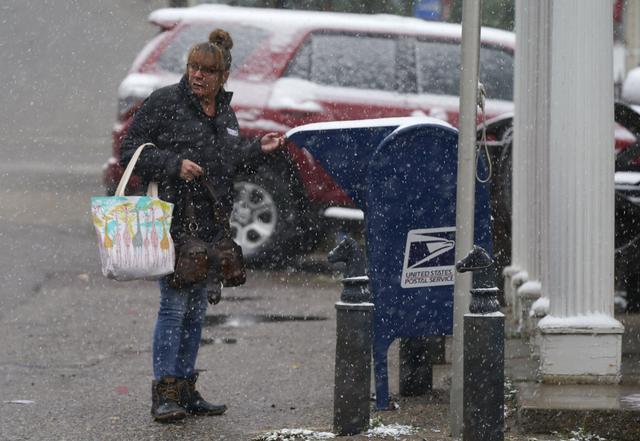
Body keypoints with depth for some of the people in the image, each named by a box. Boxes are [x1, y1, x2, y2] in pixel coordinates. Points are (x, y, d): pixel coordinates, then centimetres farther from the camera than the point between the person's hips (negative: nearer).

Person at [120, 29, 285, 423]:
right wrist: (175, 165, -18)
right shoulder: (164, 103, -6)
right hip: (172, 223, -7)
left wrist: (258, 150, 10)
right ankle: (164, 393, -7)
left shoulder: (225, 113, 14)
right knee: (175, 304, -11)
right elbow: (130, 152, -6)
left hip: (210, 226, 7)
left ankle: (186, 388, 19)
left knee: (197, 308, 11)